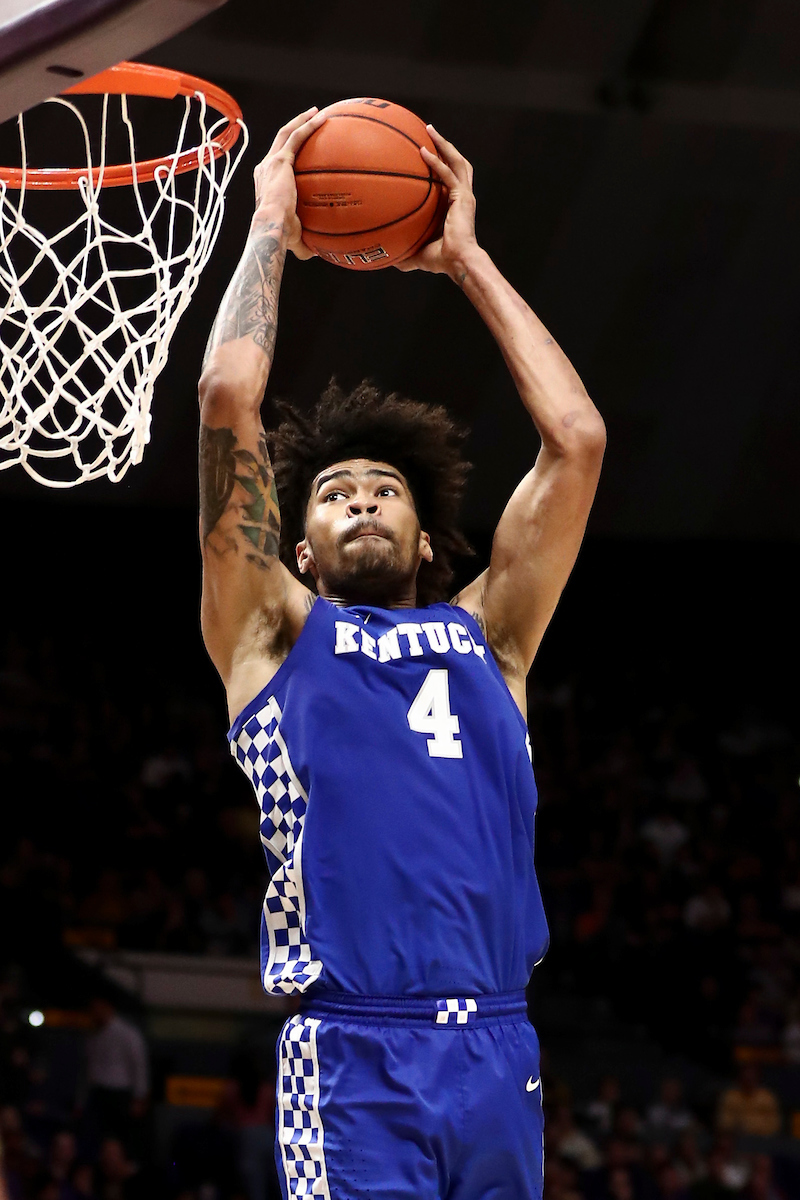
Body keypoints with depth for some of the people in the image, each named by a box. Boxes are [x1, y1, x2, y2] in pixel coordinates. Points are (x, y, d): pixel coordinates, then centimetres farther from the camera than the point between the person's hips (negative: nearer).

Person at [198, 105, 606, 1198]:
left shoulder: (483, 636, 21)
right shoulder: (276, 633, 14)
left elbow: (577, 438, 16)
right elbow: (229, 398, 4)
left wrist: (466, 260, 21)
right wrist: (271, 227, 15)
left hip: (500, 1054, 4)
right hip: (352, 1057, -4)